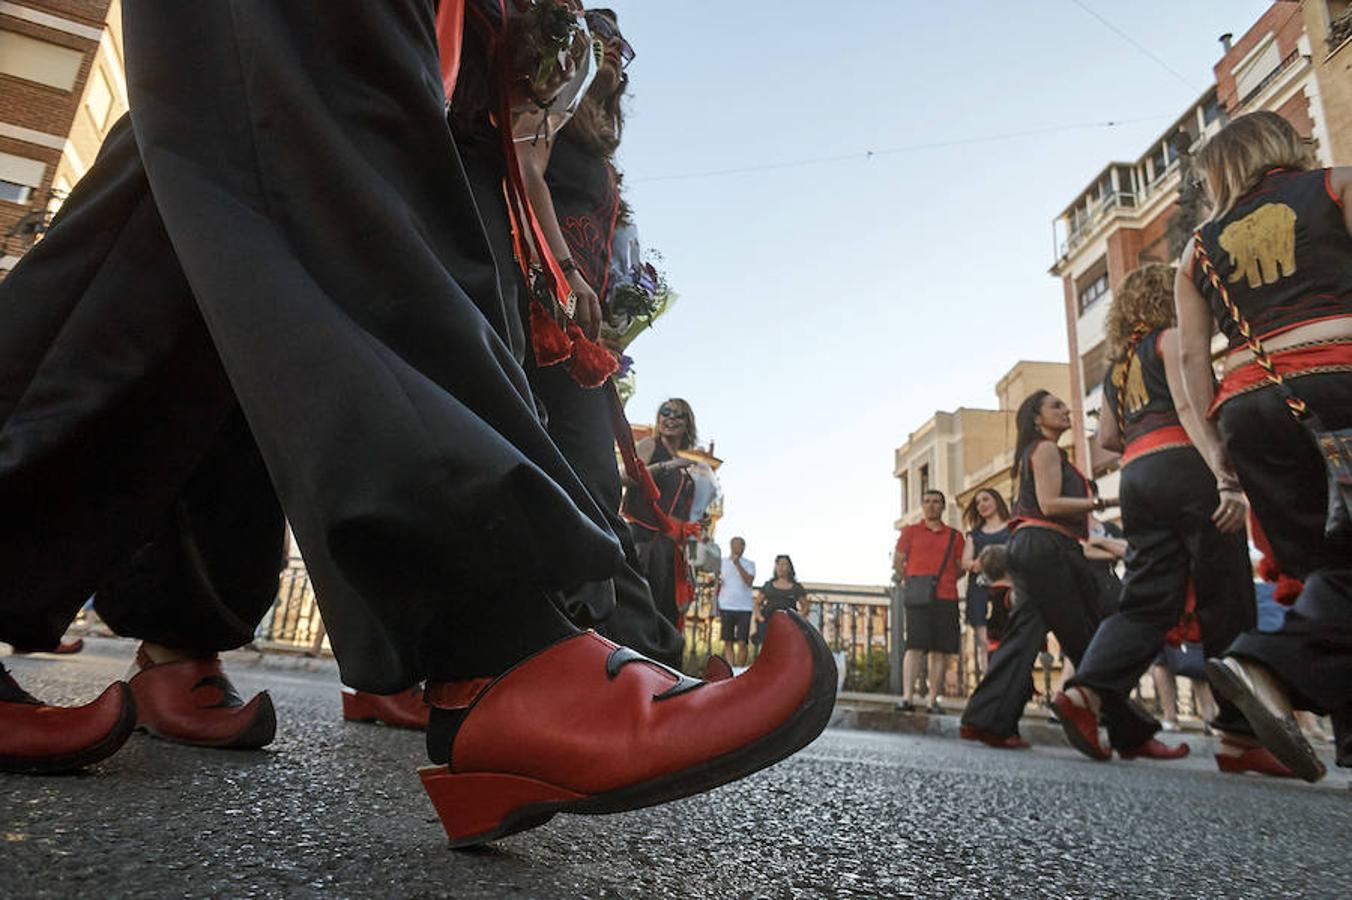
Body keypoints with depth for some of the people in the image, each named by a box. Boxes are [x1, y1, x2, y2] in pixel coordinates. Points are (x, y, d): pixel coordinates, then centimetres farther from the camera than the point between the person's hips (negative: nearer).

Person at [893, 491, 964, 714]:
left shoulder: (954, 536, 14)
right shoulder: (910, 531, 10)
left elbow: (961, 567, 15)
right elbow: (897, 562, 8)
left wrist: (943, 582, 6)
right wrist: (910, 582, 3)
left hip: (946, 597, 2)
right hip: (918, 597, -2)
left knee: (940, 650, 1)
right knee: (915, 646, -10)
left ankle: (934, 700, 6)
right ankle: (907, 698, -12)